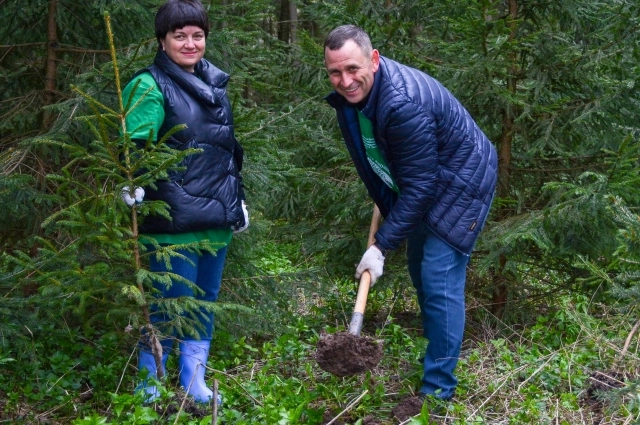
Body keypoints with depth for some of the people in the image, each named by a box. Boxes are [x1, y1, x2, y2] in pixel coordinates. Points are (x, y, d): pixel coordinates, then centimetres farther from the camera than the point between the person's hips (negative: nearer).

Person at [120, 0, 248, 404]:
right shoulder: (152, 86, -9)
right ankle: (149, 392, 11)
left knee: (205, 302, 13)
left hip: (216, 218, 7)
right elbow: (137, 144, -20)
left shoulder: (215, 84, 14)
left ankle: (194, 384, 25)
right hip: (175, 219, -7)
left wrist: (239, 199, 26)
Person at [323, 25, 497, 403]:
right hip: (426, 182, 10)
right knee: (419, 270, 18)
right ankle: (439, 355, 36)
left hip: (461, 184, -9)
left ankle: (438, 390, -2)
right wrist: (383, 199, 17)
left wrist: (382, 246, -27)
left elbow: (418, 187, -31)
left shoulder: (403, 104, -36)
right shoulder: (351, 92, -9)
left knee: (440, 281, -11)